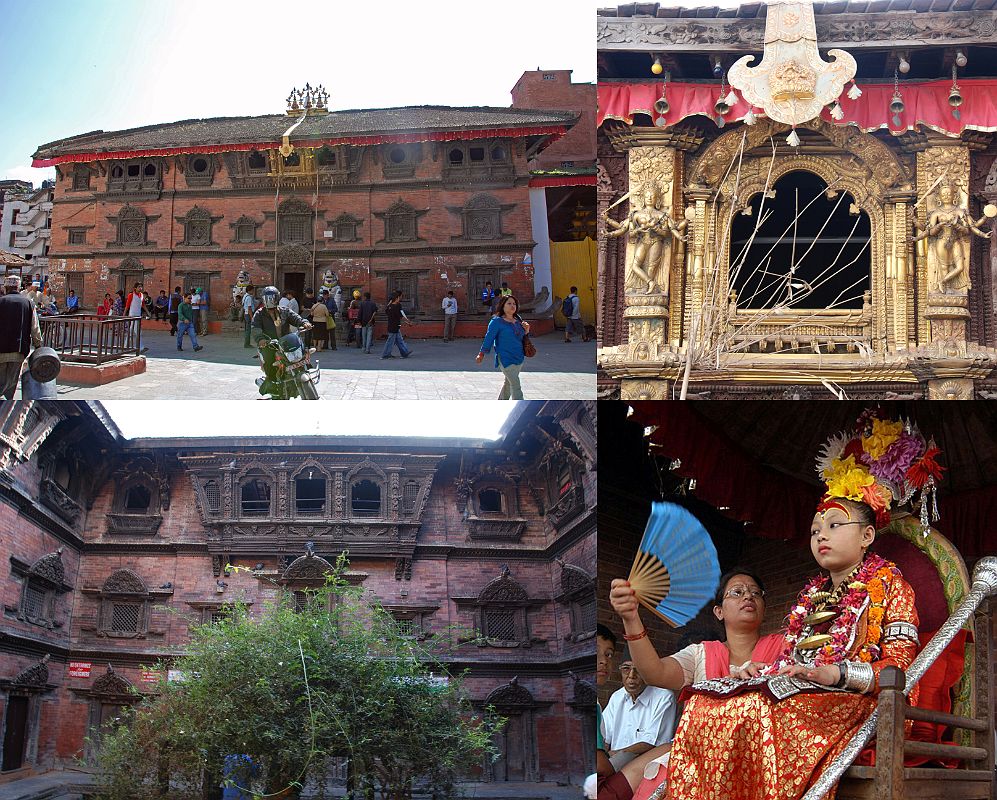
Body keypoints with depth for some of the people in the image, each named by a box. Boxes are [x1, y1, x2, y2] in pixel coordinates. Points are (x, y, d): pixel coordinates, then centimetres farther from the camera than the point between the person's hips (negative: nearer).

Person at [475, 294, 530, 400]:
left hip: (519, 358, 7)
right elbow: (489, 338, -5)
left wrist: (526, 330, -2)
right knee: (516, 386, -14)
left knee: (508, 383, 21)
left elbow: (523, 337, 20)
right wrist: (481, 354, 0)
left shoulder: (518, 320, 10)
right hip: (506, 359, -7)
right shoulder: (497, 322, -9)